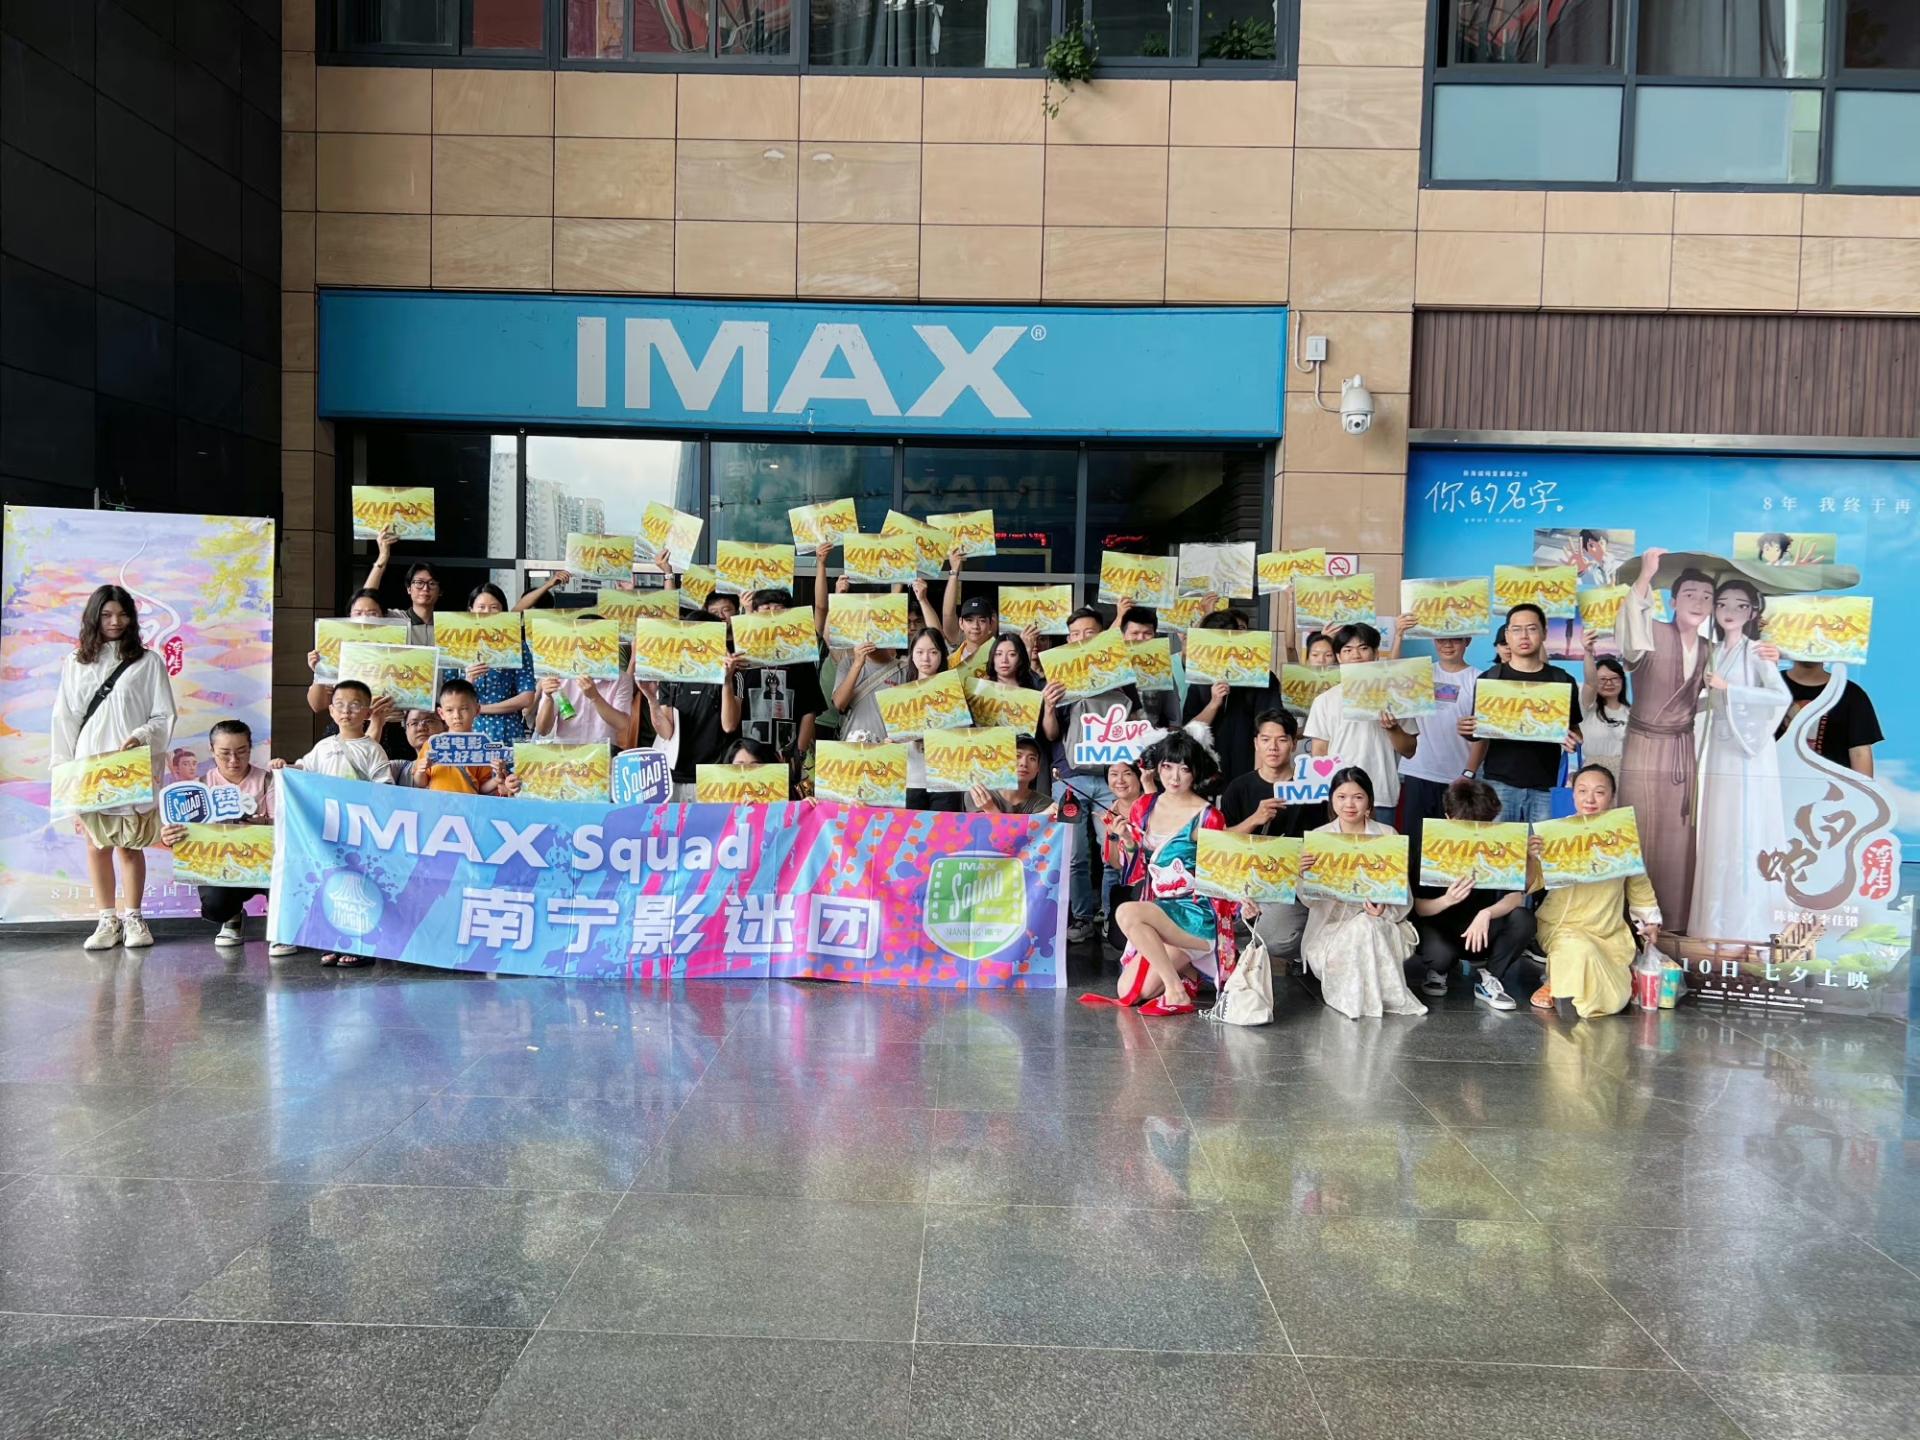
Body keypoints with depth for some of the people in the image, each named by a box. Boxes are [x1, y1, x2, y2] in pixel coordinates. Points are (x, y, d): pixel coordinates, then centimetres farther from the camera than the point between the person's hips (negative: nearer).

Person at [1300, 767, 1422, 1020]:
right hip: (1331, 926, -1)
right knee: (1360, 928, -30)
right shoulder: (1318, 837, 0)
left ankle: (1379, 994, -12)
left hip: (1379, 925, 1)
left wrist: (1385, 908, -23)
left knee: (1365, 925, -31)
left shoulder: (1388, 836, 1)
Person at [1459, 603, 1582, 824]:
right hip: (1499, 782, 0)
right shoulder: (1488, 679, 5)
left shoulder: (1562, 681, 7)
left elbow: (1574, 728, 13)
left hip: (1545, 785, 1)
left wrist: (1574, 742, -9)